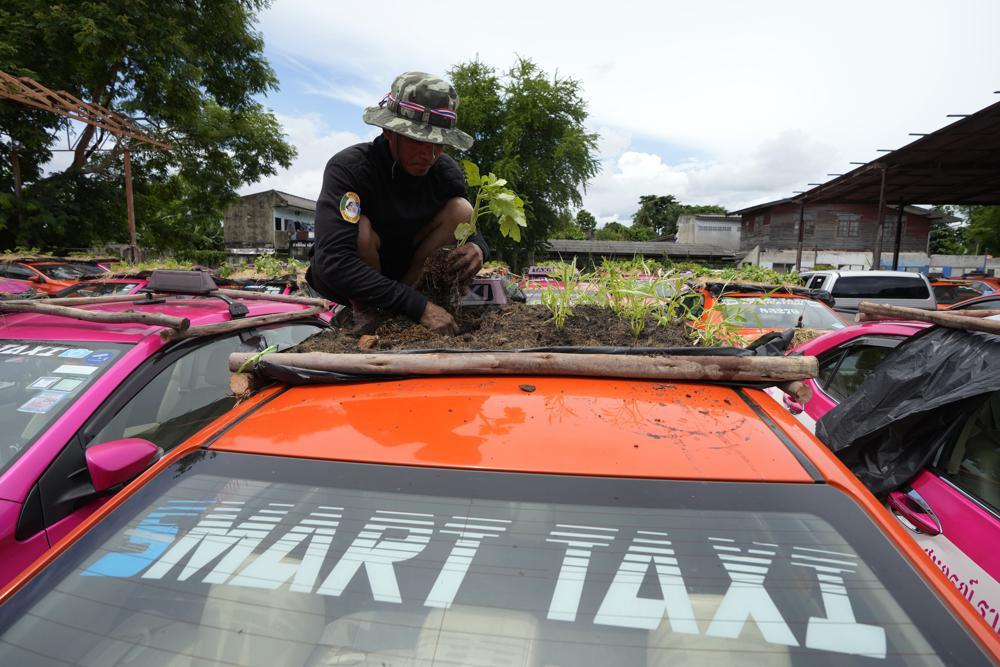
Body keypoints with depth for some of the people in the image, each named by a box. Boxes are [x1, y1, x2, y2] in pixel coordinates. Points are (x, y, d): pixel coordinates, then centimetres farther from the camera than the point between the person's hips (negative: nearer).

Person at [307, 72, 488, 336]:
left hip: (402, 268, 4)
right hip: (338, 279, -4)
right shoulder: (348, 168, -28)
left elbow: (471, 230, -3)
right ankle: (362, 312, -9)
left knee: (461, 209, -15)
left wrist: (477, 248, -31)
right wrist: (418, 306, -42)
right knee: (361, 228, -35)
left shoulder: (446, 170, -14)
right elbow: (333, 262, -39)